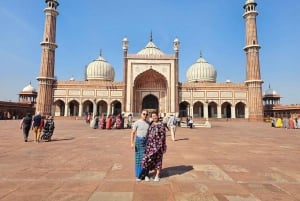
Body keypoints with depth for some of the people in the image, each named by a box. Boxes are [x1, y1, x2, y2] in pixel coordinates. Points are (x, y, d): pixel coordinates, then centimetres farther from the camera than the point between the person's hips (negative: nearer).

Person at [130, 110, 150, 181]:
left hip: (147, 141, 4)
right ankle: (138, 175, 15)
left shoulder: (148, 123, 7)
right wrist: (132, 143, -15)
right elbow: (133, 133, -8)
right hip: (139, 140, -4)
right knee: (139, 158, 2)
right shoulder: (137, 123, -8)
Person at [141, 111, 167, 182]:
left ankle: (157, 176, 20)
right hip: (150, 144, 3)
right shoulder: (150, 124, 8)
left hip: (158, 145, -3)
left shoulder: (161, 125, -4)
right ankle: (146, 175, 13)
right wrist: (146, 144, 9)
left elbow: (163, 136, -4)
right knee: (147, 159, -2)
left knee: (158, 160, 6)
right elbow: (147, 134, 12)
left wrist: (163, 147, -8)